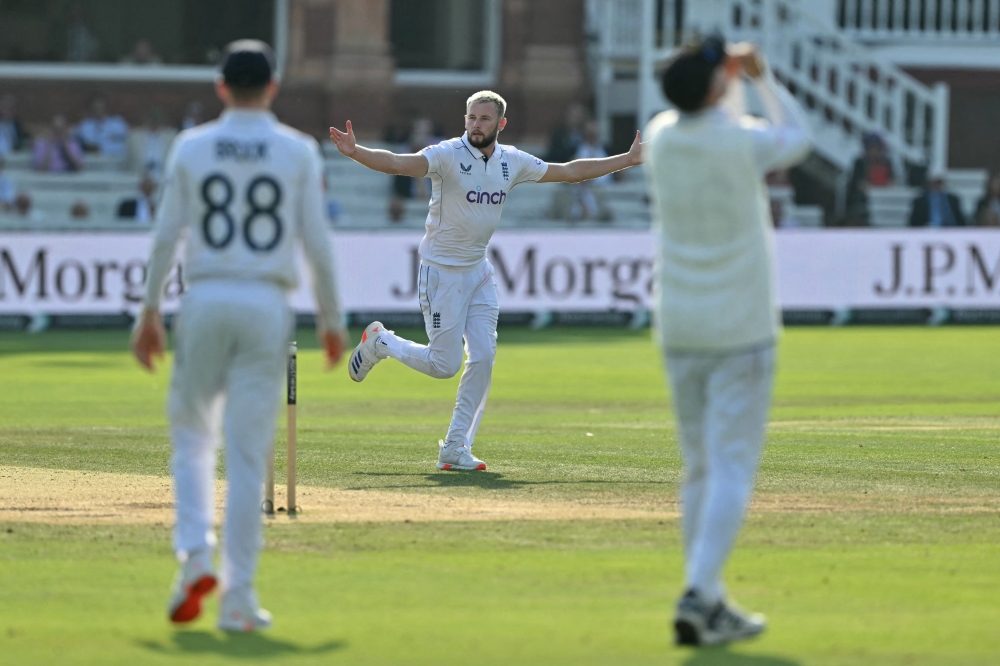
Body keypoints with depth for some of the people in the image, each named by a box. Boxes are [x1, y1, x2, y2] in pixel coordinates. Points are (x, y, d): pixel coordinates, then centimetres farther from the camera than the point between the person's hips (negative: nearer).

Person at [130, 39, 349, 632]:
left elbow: (166, 235, 2)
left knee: (192, 433, 16)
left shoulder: (192, 148, 4)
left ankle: (195, 554, -6)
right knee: (248, 453, 0)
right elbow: (317, 243, -1)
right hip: (267, 305, -1)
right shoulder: (298, 152, 1)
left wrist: (150, 312, 7)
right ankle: (238, 596, -1)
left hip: (204, 303, 1)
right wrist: (332, 321, 7)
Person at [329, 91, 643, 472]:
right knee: (444, 365, -6)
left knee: (483, 359, -4)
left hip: (478, 270, 6)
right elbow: (400, 164, -32)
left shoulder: (512, 162, 2)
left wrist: (627, 159, 10)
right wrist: (355, 153, -50)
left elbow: (569, 172, 11)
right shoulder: (447, 155, -16)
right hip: (442, 270, -6)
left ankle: (455, 449, 5)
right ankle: (379, 342, 22)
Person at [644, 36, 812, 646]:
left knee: (700, 469, 14)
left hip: (679, 332, 5)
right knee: (732, 470, -6)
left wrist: (727, 75, 18)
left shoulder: (660, 138, -1)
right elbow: (799, 137, 8)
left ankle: (710, 605, 15)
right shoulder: (744, 142, -15)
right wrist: (764, 78, 11)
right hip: (742, 332, -5)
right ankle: (699, 597, -20)